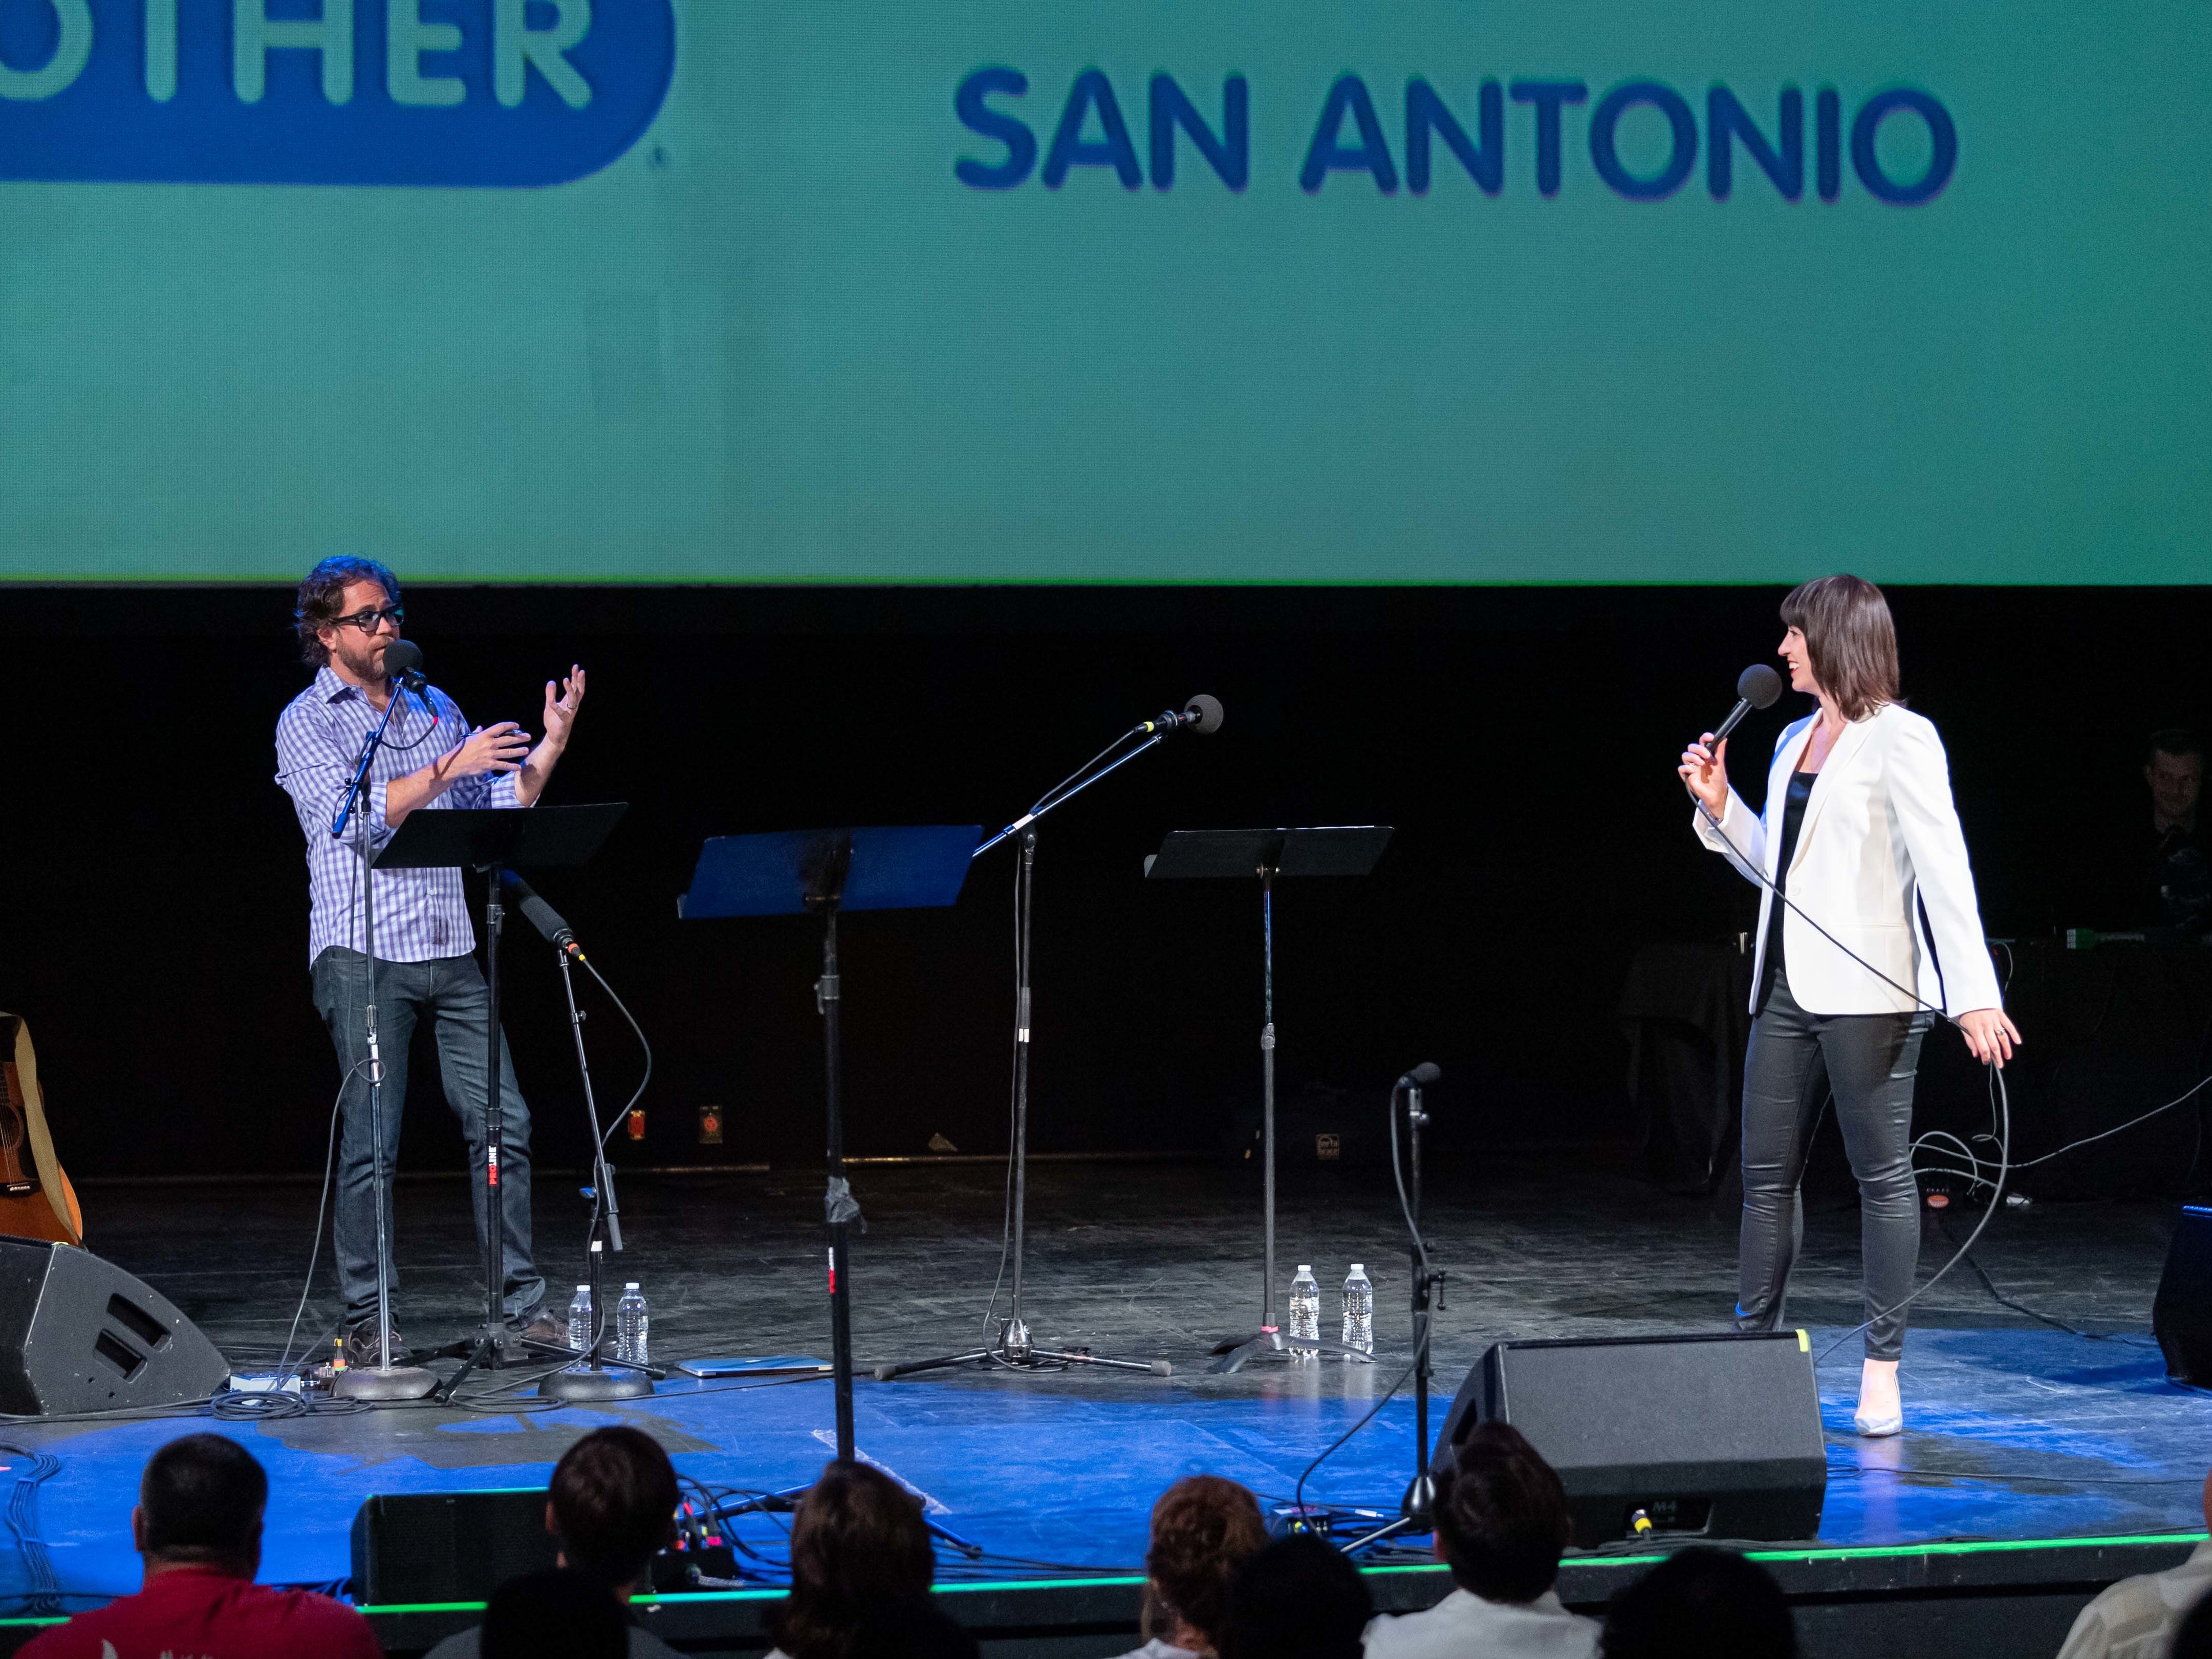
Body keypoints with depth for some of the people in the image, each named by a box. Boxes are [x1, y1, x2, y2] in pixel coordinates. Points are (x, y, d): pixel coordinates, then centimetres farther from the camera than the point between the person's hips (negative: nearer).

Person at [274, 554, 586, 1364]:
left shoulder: (433, 709, 16)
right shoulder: (306, 723, -1)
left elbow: (499, 807, 14)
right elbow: (360, 817, -16)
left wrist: (549, 748, 0)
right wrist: (451, 766, -20)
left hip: (449, 952, 5)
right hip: (362, 954, -5)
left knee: (503, 1121, 1)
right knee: (371, 1138, -6)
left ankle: (522, 1303, 8)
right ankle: (365, 1322, 0)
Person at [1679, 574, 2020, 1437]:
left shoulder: (1900, 740, -8)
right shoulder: (1794, 742, 16)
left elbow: (1943, 868, -15)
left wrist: (1974, 994, -22)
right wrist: (1718, 806, 9)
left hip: (1868, 992, -8)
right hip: (1788, 986, 8)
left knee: (1883, 1175, -1)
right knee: (1766, 1175, 9)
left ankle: (1881, 1371, 3)